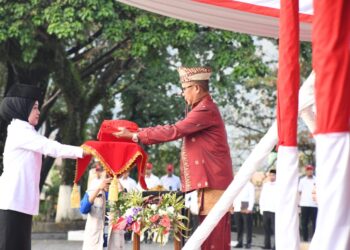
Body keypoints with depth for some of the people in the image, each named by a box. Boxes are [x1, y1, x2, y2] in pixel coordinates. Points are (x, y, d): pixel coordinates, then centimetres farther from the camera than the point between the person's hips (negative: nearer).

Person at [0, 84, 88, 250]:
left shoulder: (23, 132, 21)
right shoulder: (20, 131, -9)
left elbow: (48, 149, 17)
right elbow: (51, 148, -14)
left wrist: (82, 152, 10)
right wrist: (83, 151, -11)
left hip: (21, 201, 10)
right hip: (13, 201, -10)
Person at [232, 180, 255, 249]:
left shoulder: (250, 185, -2)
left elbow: (252, 198, -6)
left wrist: (249, 209, -14)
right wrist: (233, 206, 7)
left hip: (247, 210, -5)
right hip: (237, 210, 5)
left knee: (248, 227, -3)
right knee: (239, 227, 5)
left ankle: (248, 243, 1)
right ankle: (239, 242, 10)